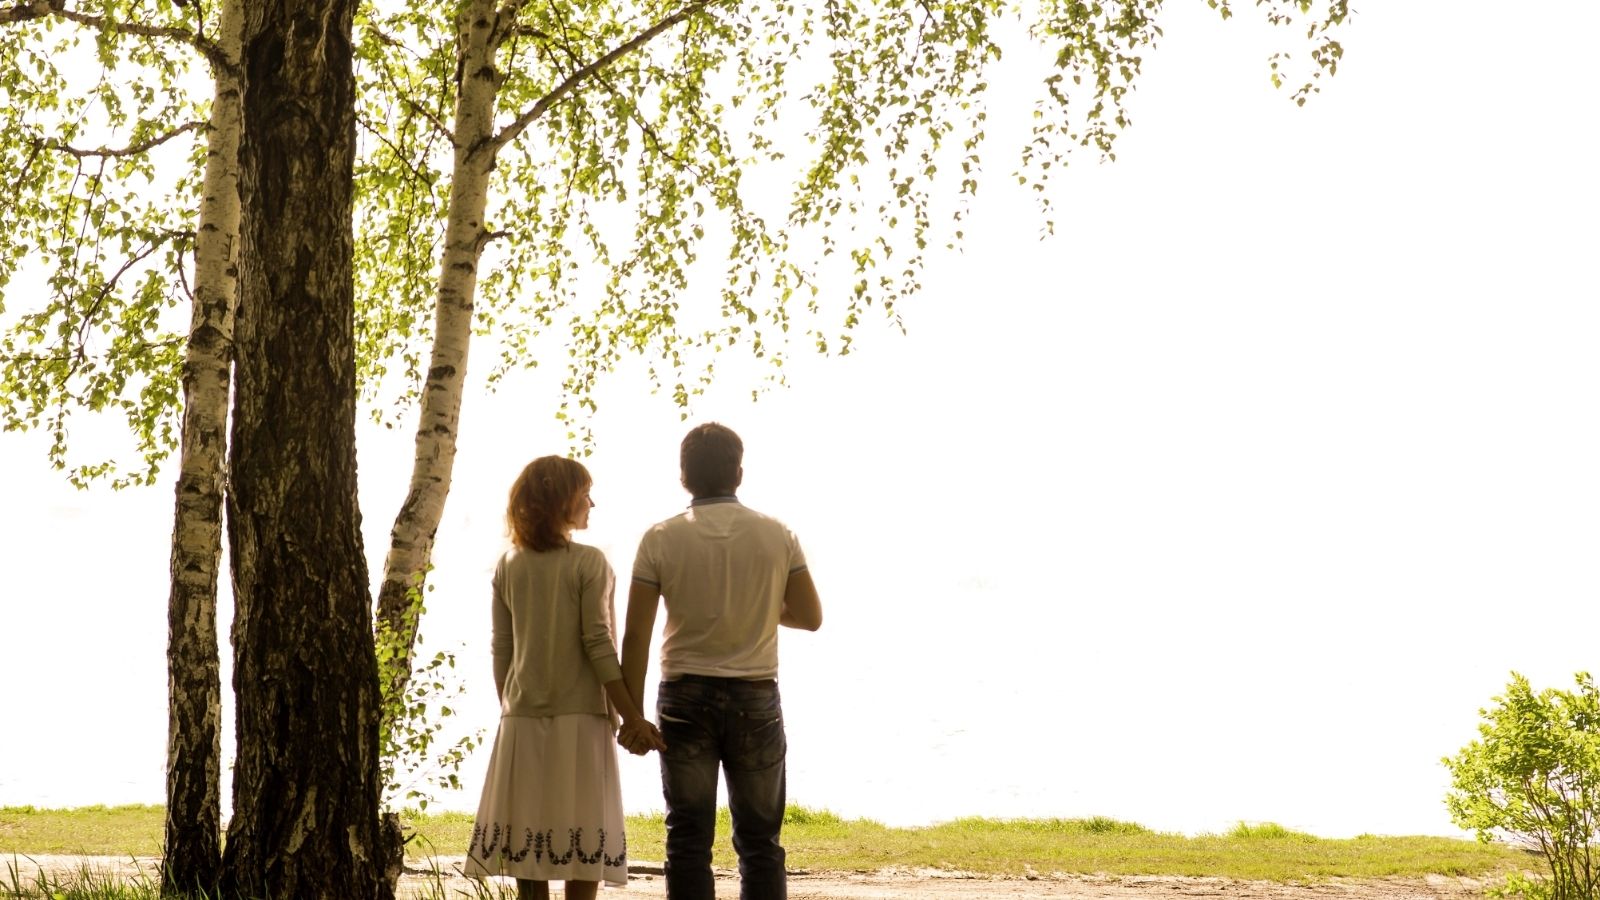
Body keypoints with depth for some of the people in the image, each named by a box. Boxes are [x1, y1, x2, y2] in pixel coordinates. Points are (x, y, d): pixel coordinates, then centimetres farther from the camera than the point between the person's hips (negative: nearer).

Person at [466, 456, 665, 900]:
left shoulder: (508, 566, 6)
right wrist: (632, 717, -9)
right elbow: (598, 646, -12)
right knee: (583, 839, 0)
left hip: (522, 718, 4)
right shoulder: (589, 563, -7)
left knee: (526, 837, 6)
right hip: (579, 715, -4)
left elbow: (501, 650, 8)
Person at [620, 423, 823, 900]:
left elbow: (636, 635, -7)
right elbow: (810, 617, 3)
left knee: (688, 838, 4)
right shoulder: (777, 535, -2)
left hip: (685, 697, 0)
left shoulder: (660, 539, -4)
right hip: (755, 697, 0)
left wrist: (632, 714, -3)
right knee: (759, 839, 8)